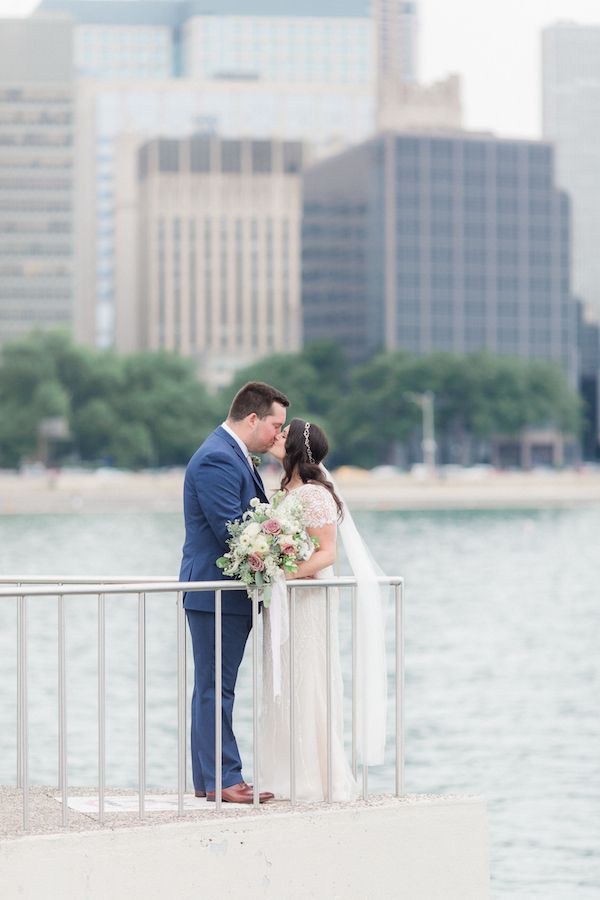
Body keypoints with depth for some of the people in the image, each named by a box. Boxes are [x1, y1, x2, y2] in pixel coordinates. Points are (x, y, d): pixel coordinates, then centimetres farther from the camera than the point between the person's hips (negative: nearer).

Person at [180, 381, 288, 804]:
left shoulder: (236, 457, 17)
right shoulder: (217, 459, -17)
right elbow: (231, 531, -21)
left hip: (230, 594, 11)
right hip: (216, 593, -11)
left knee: (213, 689, 12)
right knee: (215, 689, -6)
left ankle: (209, 780, 16)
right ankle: (224, 779, -4)